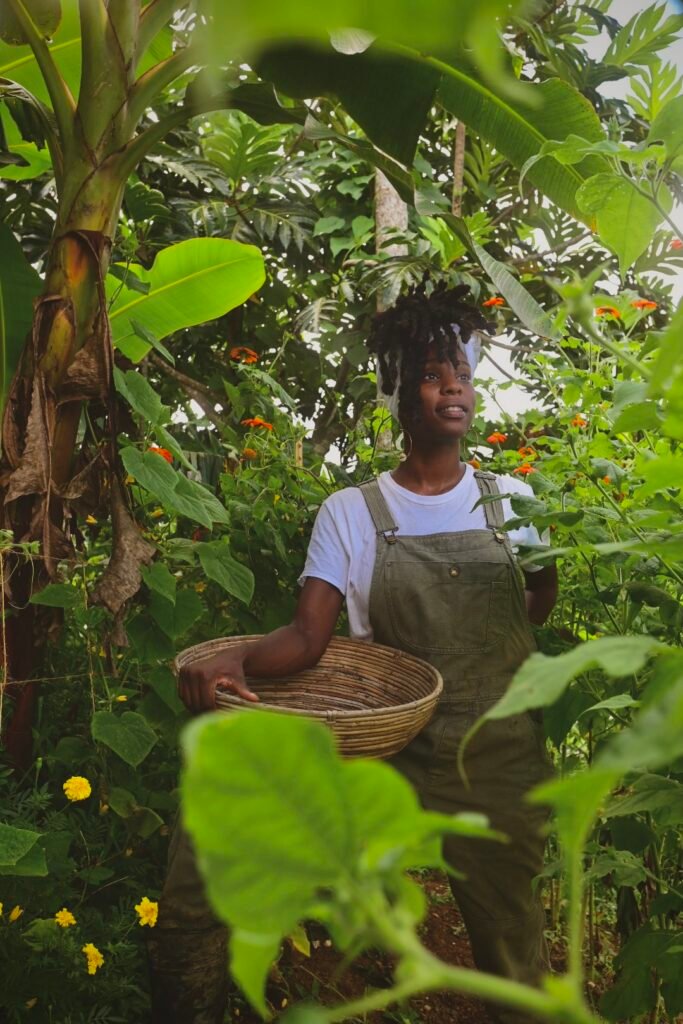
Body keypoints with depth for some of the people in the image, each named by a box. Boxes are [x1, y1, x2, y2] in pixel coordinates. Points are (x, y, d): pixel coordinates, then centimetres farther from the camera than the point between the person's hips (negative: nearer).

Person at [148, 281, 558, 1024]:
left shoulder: (511, 501, 6)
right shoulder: (350, 513, -1)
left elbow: (540, 606, 14)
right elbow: (307, 636, -11)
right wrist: (236, 660, -29)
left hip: (502, 764, 2)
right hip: (391, 750, -1)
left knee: (510, 953, 11)